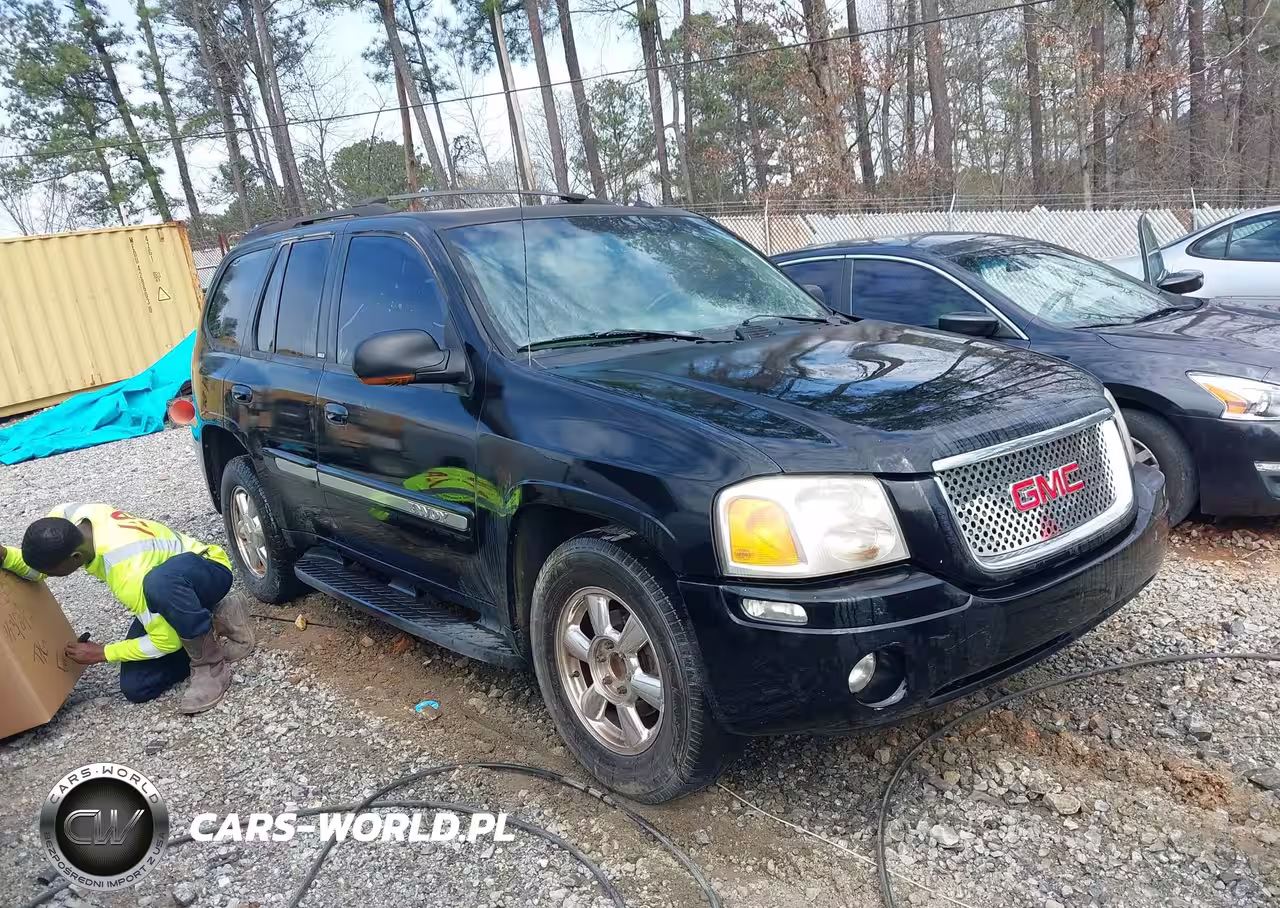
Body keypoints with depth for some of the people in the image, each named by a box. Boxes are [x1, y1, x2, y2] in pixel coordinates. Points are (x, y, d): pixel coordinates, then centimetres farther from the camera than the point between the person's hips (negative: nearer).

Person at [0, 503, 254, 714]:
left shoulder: (129, 573, -38)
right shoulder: (66, 517, -19)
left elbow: (167, 641, -26)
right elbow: (35, 567, 3)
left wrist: (103, 653, -13)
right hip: (178, 589, 8)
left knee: (158, 583, -45)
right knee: (135, 687, -3)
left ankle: (210, 665, -22)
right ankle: (217, 619, 9)